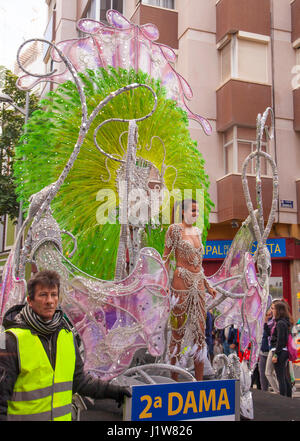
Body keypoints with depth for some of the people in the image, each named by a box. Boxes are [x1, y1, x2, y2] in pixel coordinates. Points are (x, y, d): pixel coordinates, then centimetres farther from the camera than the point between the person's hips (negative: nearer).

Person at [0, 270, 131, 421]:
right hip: (24, 416, -5)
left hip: (63, 416, 5)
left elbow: (78, 378, 12)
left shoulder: (67, 334, 3)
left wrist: (110, 390, 8)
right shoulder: (13, 339, -15)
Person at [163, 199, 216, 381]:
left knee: (200, 331, 7)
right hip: (181, 283, -7)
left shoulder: (197, 231, 17)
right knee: (177, 331, -1)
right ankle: (174, 378, 10)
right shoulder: (175, 229, -2)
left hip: (199, 284, 7)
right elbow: (166, 258, -4)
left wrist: (207, 285, 20)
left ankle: (199, 379, 15)